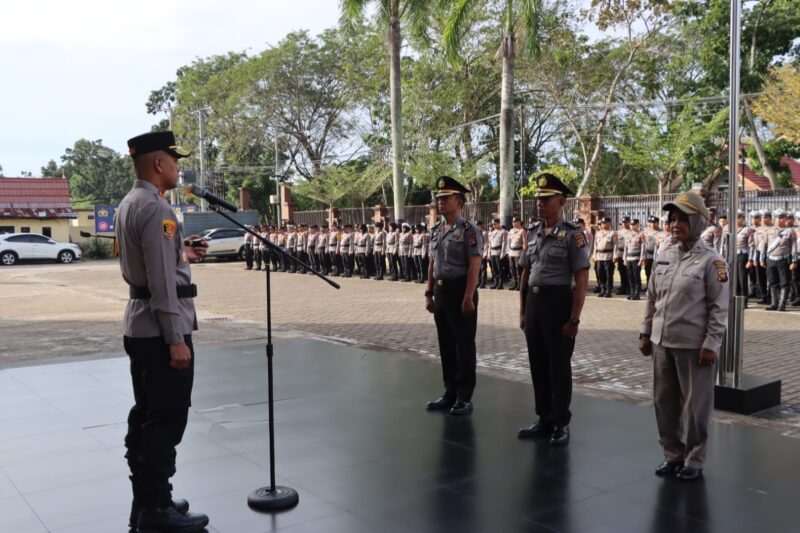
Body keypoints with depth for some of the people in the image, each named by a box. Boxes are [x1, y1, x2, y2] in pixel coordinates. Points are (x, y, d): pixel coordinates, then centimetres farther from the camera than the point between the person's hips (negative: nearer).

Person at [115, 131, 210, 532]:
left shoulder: (128, 205, 13)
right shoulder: (156, 209, -17)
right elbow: (162, 281, -21)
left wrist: (180, 253, 16)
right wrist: (176, 339, -20)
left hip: (138, 326, 10)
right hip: (161, 328, -10)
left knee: (145, 416, 15)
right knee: (166, 421, -2)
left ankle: (144, 501, 25)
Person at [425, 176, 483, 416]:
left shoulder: (468, 231, -11)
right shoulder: (436, 231, 11)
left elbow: (474, 267, -15)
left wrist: (468, 298, -19)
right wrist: (429, 293, 13)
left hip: (460, 291, -7)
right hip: (441, 292, 8)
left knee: (464, 345, 2)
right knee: (446, 345, 13)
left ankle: (464, 398, 11)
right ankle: (450, 393, 25)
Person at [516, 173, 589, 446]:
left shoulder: (572, 235, -9)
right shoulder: (533, 233, 10)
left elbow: (581, 280, -12)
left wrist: (574, 318, -16)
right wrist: (522, 311, 12)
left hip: (558, 302, -6)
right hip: (533, 302, 6)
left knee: (558, 366, 4)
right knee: (538, 364, 13)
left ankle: (561, 424, 19)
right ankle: (544, 420, 27)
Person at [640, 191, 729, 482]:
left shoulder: (711, 260, -9)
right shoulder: (663, 256, 8)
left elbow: (719, 307, -10)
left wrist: (711, 344, -13)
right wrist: (645, 333, 12)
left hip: (693, 345, -5)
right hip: (662, 342, 6)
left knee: (694, 405, 6)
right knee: (664, 401, 12)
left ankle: (694, 460, 21)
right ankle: (672, 454, 28)